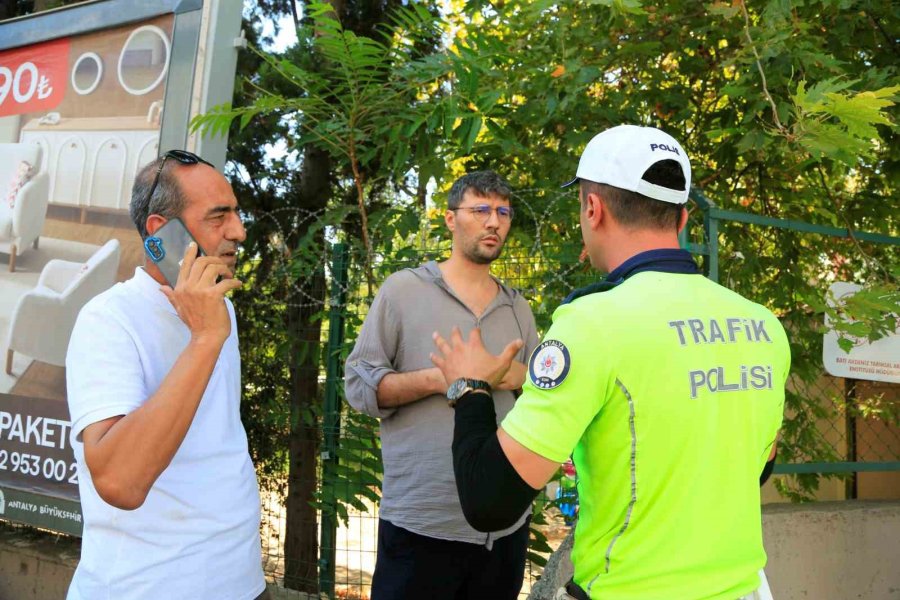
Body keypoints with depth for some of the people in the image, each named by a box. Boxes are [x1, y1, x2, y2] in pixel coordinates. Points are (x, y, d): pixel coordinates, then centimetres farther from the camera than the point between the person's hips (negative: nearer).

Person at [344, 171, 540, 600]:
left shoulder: (517, 307, 12)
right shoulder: (403, 289, -2)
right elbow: (359, 385, -6)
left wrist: (521, 377, -6)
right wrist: (437, 379, -18)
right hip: (420, 521, -4)